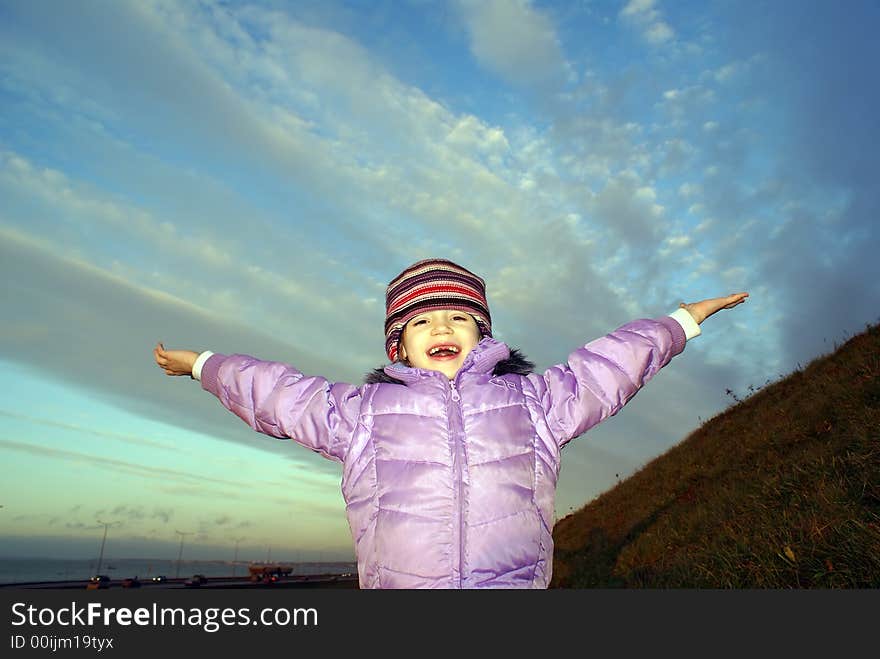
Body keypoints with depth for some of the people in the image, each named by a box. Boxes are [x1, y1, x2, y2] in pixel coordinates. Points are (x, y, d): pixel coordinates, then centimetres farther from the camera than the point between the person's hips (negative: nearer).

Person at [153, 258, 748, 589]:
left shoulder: (532, 398, 16)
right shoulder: (360, 409, 15)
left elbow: (617, 359, 25)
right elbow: (271, 389, 25)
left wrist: (685, 318, 35)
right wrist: (200, 363, 36)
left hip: (517, 580, 1)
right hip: (397, 582, 0)